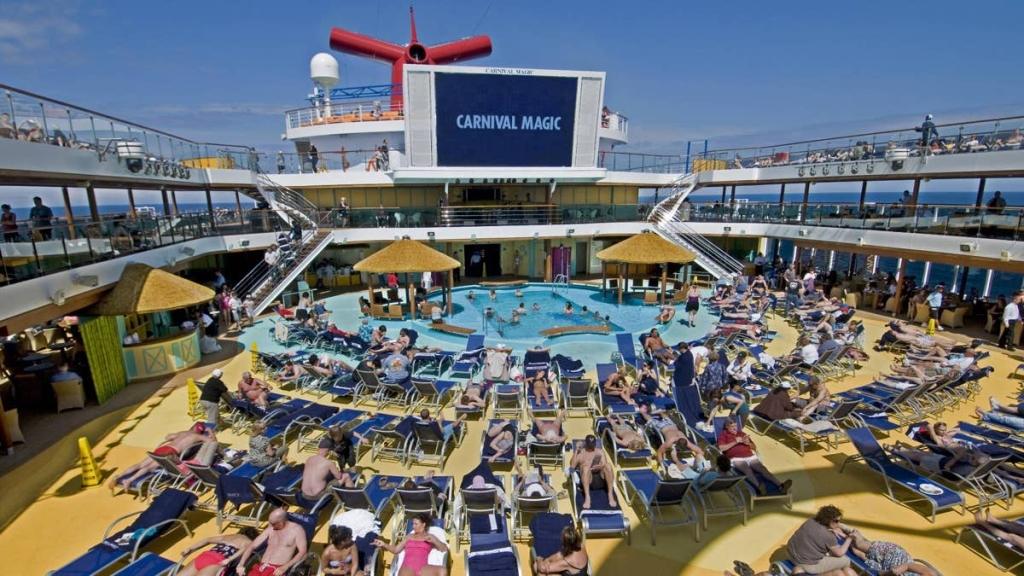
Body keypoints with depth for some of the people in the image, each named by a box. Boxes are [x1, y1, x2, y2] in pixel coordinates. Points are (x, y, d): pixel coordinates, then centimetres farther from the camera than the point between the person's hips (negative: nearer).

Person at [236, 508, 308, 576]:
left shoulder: (296, 530, -3)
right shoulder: (270, 529, 14)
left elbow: (302, 552, -9)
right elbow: (252, 546, 13)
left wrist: (284, 568, -18)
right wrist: (241, 564, -1)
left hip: (277, 570, -5)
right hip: (260, 567, 6)